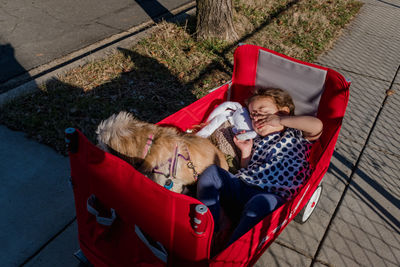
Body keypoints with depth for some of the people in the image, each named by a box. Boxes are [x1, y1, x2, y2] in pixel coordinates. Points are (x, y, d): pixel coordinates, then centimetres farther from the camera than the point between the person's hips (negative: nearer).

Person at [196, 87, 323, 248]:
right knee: (212, 171, -14)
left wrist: (280, 120, -5)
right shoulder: (257, 142, 28)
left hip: (270, 195, -6)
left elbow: (317, 126, -11)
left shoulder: (296, 135, 12)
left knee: (263, 201, -40)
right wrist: (246, 151, 13)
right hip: (240, 187, 6)